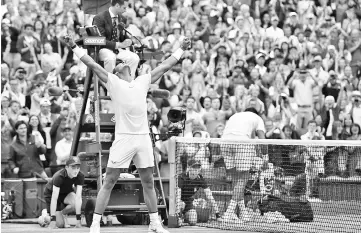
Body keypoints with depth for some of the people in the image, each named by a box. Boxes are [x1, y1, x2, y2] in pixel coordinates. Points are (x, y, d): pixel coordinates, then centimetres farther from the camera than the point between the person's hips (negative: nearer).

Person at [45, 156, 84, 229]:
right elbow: (54, 198, -38)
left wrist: (78, 218, -34)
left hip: (66, 191, 3)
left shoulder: (80, 176, -27)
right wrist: (53, 219, -40)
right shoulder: (59, 176, -36)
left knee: (76, 204, -30)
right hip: (51, 192, -3)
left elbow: (78, 197, -29)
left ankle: (63, 213, 4)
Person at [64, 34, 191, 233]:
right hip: (123, 139, -4)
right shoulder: (113, 82, 5)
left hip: (143, 138, 4)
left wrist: (181, 49, 28)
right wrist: (74, 47, -10)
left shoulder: (143, 81, 16)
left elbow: (165, 66, 24)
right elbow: (92, 64, -3)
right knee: (109, 183, -4)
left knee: (148, 183, 11)